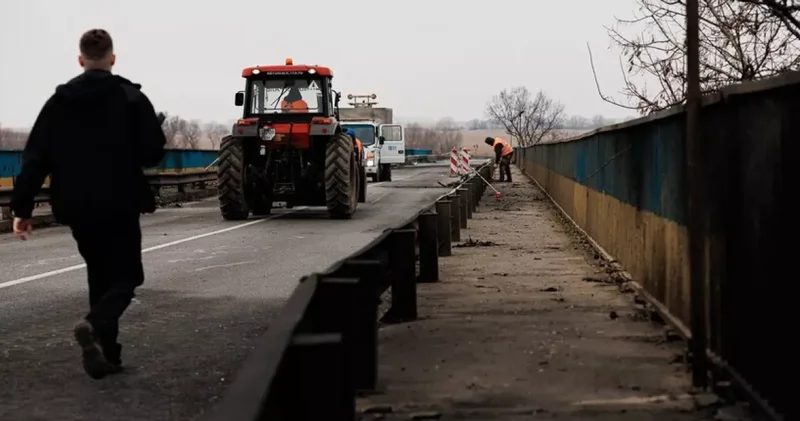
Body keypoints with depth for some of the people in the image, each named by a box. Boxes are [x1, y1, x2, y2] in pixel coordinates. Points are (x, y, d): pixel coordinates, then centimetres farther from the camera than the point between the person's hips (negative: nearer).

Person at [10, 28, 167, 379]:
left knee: (100, 276, 17)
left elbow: (35, 158, 0)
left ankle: (105, 354, 14)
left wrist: (21, 207, 2)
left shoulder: (58, 101, 4)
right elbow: (153, 153, -9)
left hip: (77, 208, 4)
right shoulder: (131, 98, -6)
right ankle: (95, 324, -23)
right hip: (119, 205, -4)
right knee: (125, 275, 6)